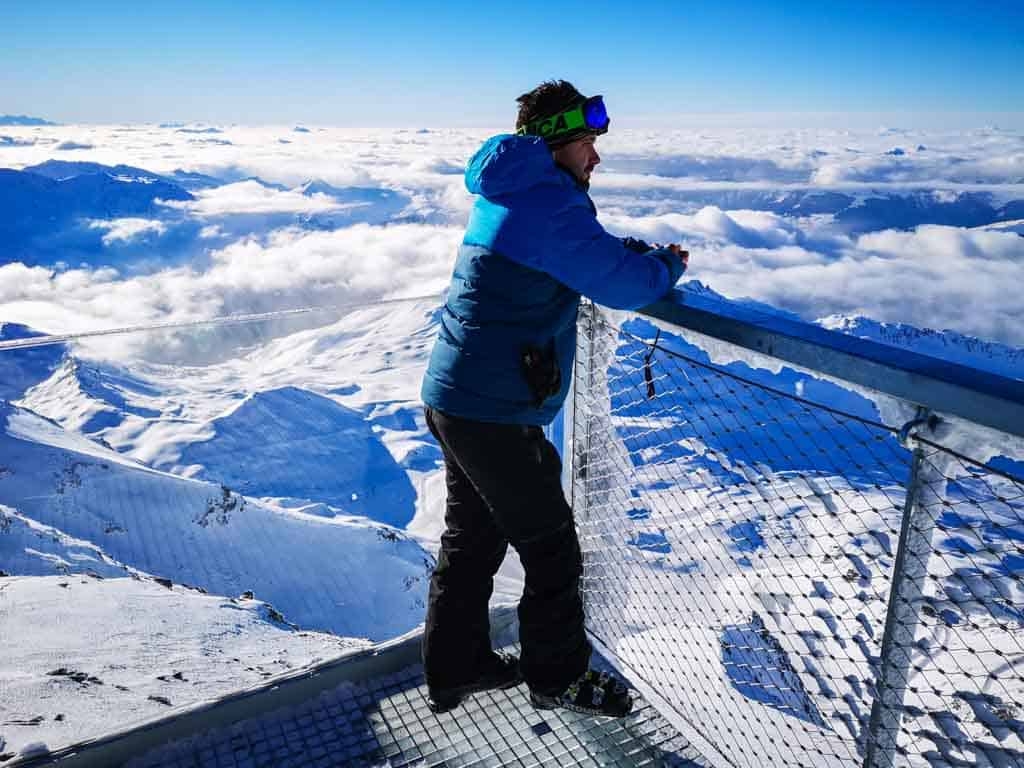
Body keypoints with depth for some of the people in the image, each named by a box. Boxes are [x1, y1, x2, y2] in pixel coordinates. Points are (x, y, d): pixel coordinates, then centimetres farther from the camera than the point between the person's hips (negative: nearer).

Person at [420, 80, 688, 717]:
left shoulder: (506, 195, 16)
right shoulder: (548, 201, -16)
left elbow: (592, 247, 24)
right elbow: (623, 284, -17)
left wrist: (646, 251, 8)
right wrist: (669, 265, 3)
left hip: (451, 398, 10)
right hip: (495, 413, -10)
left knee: (472, 538, 21)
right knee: (551, 547, 8)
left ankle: (454, 669, 36)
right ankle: (558, 677, 28)